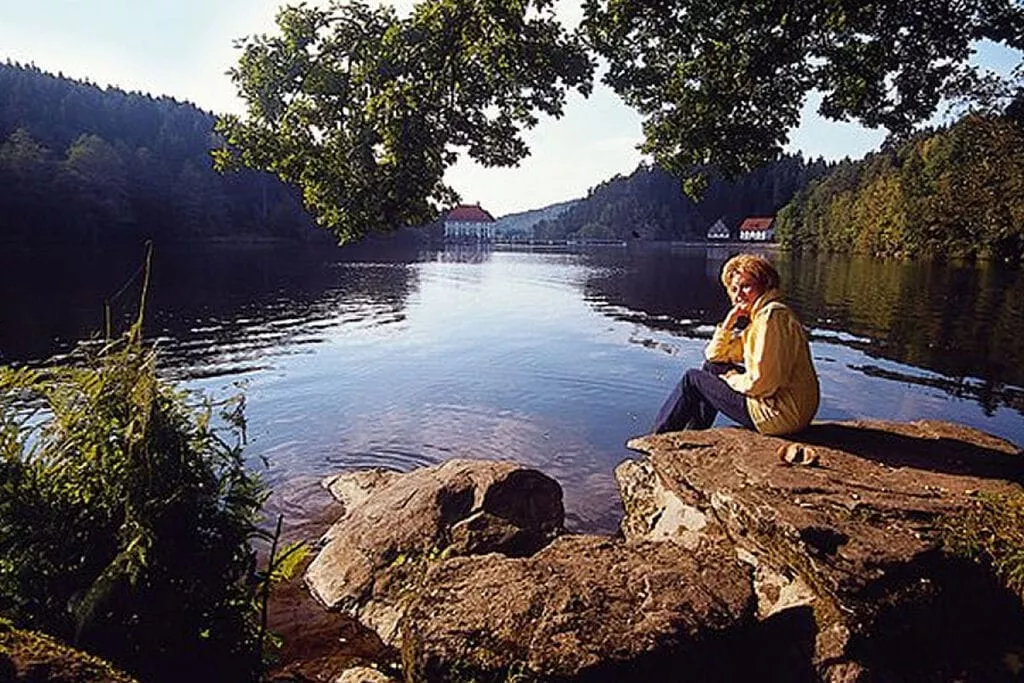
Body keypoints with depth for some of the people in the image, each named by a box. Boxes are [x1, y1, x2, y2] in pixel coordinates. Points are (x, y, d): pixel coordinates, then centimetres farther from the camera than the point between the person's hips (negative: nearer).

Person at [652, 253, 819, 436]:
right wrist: (729, 323, 2)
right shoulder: (760, 315, 15)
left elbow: (760, 383, -24)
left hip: (779, 414, -10)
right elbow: (714, 355, 16)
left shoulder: (772, 316, -17)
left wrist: (731, 378, -4)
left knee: (692, 379, 2)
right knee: (712, 367, 21)